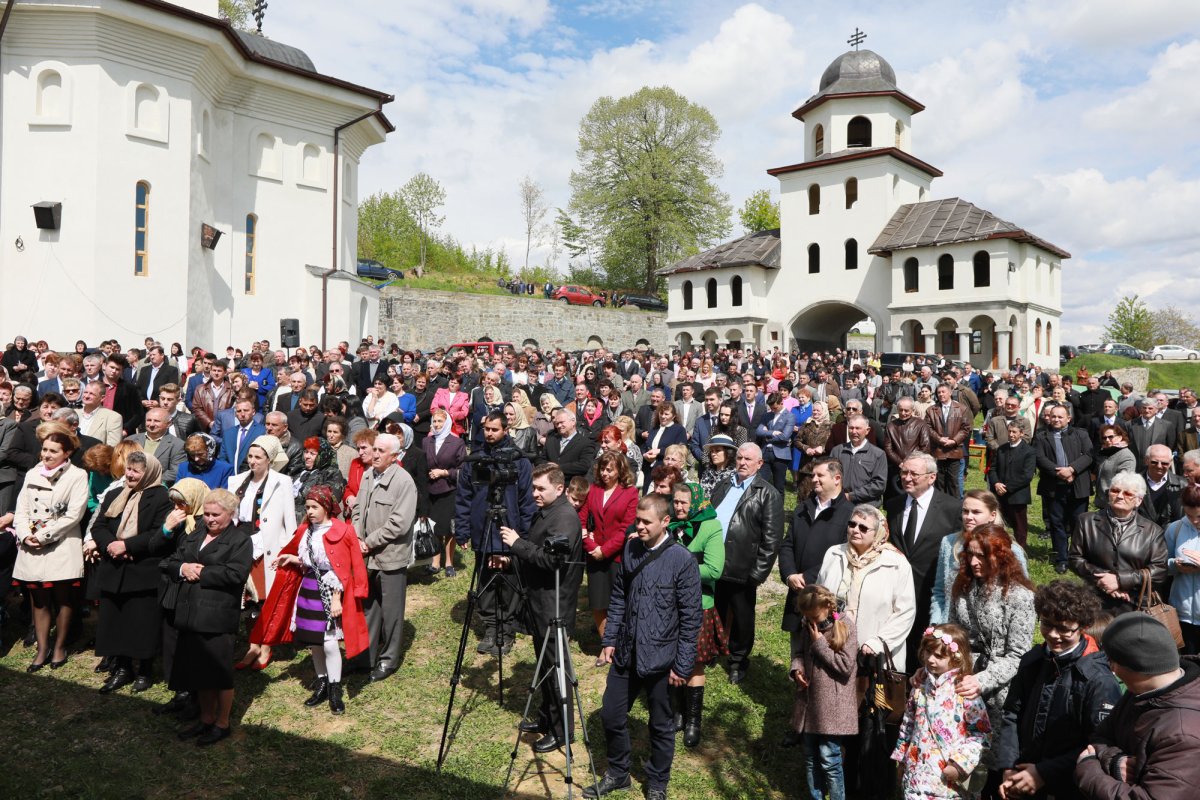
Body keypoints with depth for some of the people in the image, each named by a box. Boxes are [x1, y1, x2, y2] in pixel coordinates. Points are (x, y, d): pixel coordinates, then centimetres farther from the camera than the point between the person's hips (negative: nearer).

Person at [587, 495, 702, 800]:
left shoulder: (682, 560, -16)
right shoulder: (631, 549, 0)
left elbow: (692, 617, -12)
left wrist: (683, 665, -11)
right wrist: (609, 639, 7)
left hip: (659, 657, -5)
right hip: (625, 652, 5)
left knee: (661, 725, 12)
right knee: (611, 714, 13)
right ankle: (617, 773, 36)